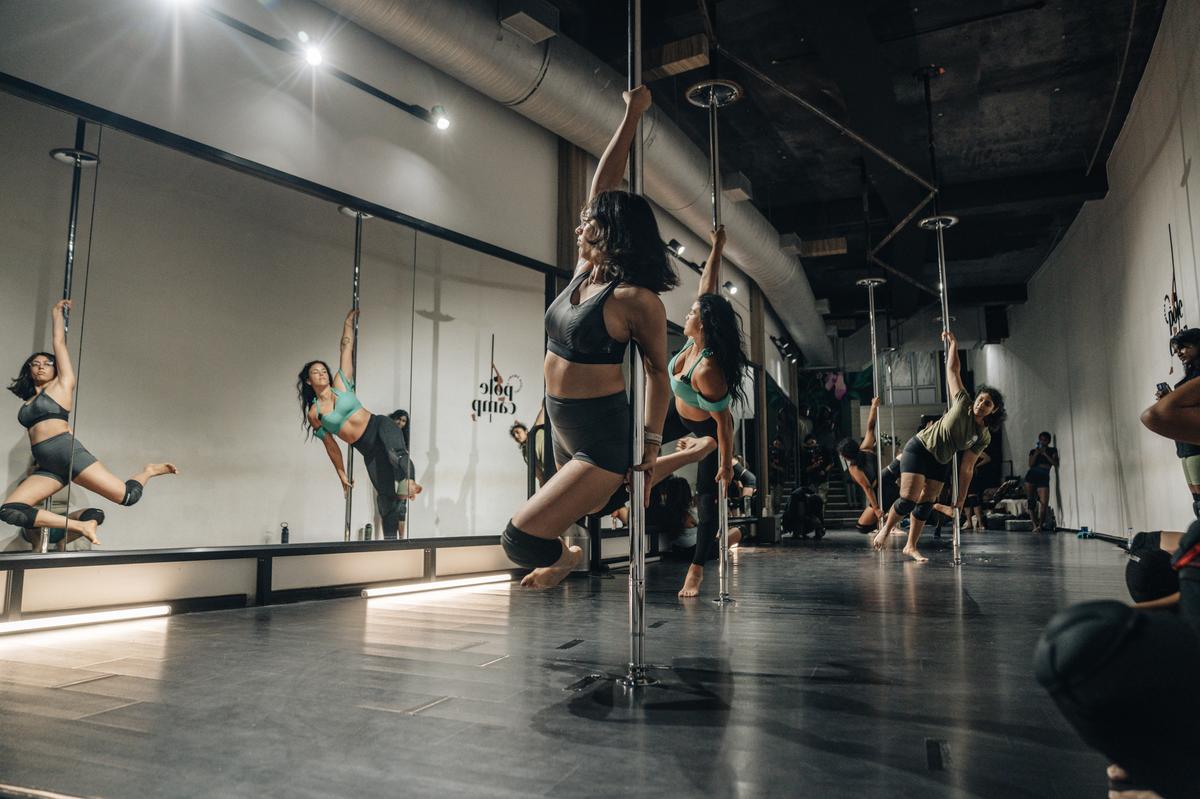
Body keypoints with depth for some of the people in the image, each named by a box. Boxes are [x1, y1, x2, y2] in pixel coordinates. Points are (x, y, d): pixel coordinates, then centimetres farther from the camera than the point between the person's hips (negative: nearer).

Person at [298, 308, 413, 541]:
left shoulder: (340, 385, 7)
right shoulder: (314, 414, 7)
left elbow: (346, 347, 9)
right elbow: (331, 446, 12)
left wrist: (349, 321, 7)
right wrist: (342, 474, 14)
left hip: (380, 426, 0)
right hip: (368, 449, 0)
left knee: (396, 452, -37)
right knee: (385, 494, 0)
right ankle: (390, 538, 8)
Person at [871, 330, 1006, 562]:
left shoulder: (984, 438, -3)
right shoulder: (963, 404, -14)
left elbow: (967, 468, 0)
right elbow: (953, 370, -9)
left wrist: (961, 498, -2)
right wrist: (952, 343, -8)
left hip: (940, 461, 5)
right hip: (919, 448, -5)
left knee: (927, 503, 1)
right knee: (909, 498, -15)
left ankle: (911, 547, 12)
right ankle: (885, 530, 6)